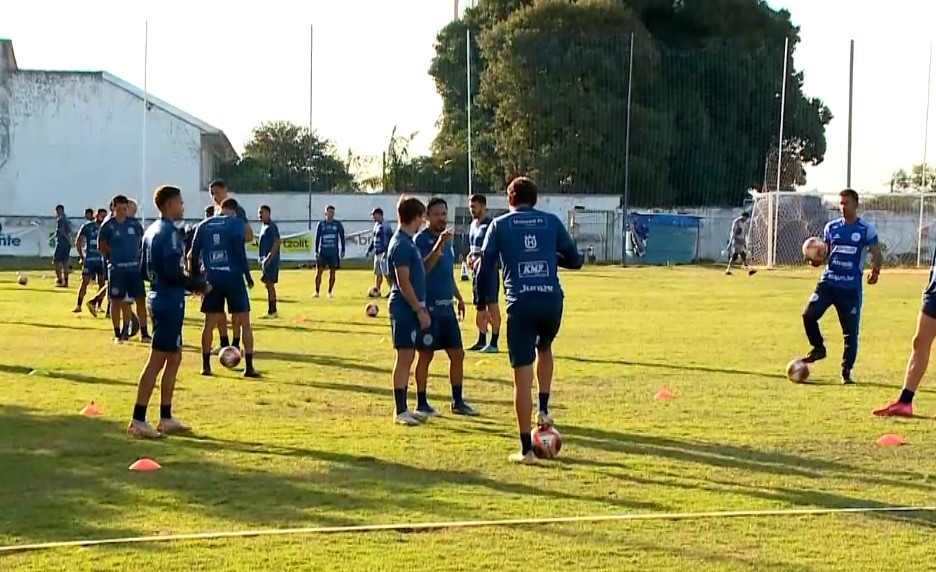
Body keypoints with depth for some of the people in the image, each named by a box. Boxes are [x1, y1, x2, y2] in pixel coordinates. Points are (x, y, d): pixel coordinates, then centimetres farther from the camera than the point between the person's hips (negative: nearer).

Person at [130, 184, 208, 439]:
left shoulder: (151, 231, 14)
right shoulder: (170, 232, -15)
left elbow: (144, 270, 17)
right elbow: (173, 272, -23)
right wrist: (199, 285, -10)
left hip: (158, 299, 10)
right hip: (170, 303, -10)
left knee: (174, 358, 16)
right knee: (157, 360, -7)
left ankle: (166, 419, 20)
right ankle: (138, 421, -5)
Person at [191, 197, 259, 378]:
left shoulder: (203, 226, 11)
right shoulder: (235, 222, -1)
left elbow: (194, 253, 8)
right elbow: (239, 249, -13)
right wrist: (247, 273, -10)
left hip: (212, 278, 4)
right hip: (233, 277, -4)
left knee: (209, 323, 14)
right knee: (245, 323, 3)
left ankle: (206, 366, 15)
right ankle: (249, 367, -1)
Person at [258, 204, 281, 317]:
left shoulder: (271, 226, -13)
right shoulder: (263, 226, 17)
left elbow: (276, 242, -21)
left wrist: (269, 257, -26)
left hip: (270, 260, -10)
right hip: (265, 260, 10)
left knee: (269, 284, -9)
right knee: (268, 285, 12)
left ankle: (271, 311, -8)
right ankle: (272, 311, 18)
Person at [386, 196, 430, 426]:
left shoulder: (406, 241, 14)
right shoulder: (401, 244, -16)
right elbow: (403, 282, -19)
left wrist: (420, 308, 20)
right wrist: (420, 310, -17)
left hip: (410, 308, 10)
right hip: (405, 309, -10)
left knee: (407, 358, 13)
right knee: (403, 358, -5)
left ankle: (403, 408, 19)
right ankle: (400, 411, 0)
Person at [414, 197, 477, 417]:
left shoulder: (447, 239, 13)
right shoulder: (421, 239, -10)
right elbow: (423, 268, -25)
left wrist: (458, 298, 24)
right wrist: (439, 244, -33)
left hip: (446, 307, 8)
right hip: (428, 307, -7)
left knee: (457, 353, 8)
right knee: (425, 355, 0)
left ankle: (458, 402, 18)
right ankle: (421, 403, 9)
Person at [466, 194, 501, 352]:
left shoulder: (490, 225, -12)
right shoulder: (473, 225, 15)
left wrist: (481, 259, -26)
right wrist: (470, 257, 6)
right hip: (476, 270, 9)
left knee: (492, 305, -5)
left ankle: (494, 342, -3)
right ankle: (482, 340, 20)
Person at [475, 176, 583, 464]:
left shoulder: (499, 225, 8)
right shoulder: (552, 221, 12)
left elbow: (485, 266, 2)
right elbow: (574, 260, 17)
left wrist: (481, 304, 11)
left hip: (520, 303, -2)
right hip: (551, 299, 2)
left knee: (522, 374, 1)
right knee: (544, 348, 33)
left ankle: (526, 449, 4)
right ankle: (543, 410, 22)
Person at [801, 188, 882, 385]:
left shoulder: (866, 229, 0)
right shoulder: (831, 227, 9)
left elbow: (877, 255, -1)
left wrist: (875, 271, -22)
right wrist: (816, 260, -8)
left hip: (851, 287, -2)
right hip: (828, 282, 3)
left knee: (850, 331, 0)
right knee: (809, 314, -15)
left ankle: (846, 371, 12)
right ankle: (818, 348, 10)